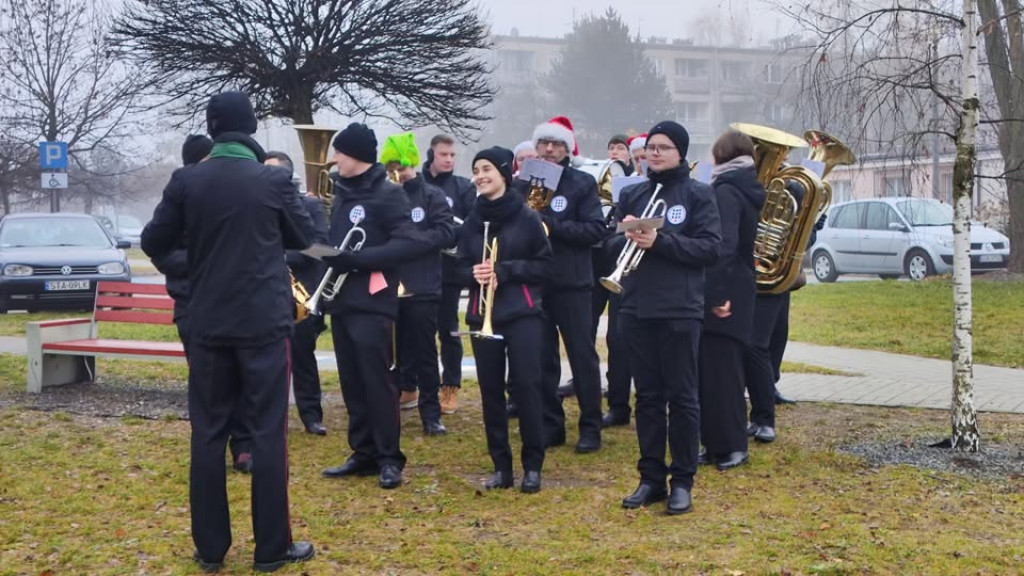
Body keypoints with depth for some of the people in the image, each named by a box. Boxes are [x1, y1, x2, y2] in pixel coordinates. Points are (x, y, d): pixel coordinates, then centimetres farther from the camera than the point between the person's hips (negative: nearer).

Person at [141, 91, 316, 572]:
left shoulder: (187, 181, -3)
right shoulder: (273, 180, -7)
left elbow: (153, 243, 3)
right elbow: (303, 236, 7)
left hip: (208, 322, 2)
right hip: (264, 321, -2)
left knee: (208, 433, 9)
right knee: (268, 432, 3)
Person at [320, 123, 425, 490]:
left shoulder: (388, 194, -7)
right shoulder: (342, 193, 14)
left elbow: (410, 244, -16)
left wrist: (358, 259, -21)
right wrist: (330, 257, 2)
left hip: (371, 304, -7)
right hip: (342, 302, 7)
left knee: (376, 382, -4)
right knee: (352, 384, 10)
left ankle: (389, 458, 4)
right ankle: (364, 453, 18)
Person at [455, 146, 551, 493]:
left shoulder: (527, 218, -3)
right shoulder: (472, 221, 8)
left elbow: (545, 265, -2)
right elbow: (462, 267, 11)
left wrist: (505, 270, -15)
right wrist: (474, 273, -12)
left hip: (522, 314, -3)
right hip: (483, 315, 4)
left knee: (526, 386, -5)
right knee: (490, 391, 4)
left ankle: (532, 466, 6)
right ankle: (501, 466, 15)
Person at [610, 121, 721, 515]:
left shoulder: (698, 195, 0)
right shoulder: (631, 195, 12)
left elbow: (711, 248, -9)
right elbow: (612, 247, 13)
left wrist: (660, 242, -19)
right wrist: (626, 237, -10)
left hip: (679, 312, -4)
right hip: (636, 309, 4)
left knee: (681, 396, 2)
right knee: (647, 396, 9)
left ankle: (682, 482, 11)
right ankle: (651, 478, 18)